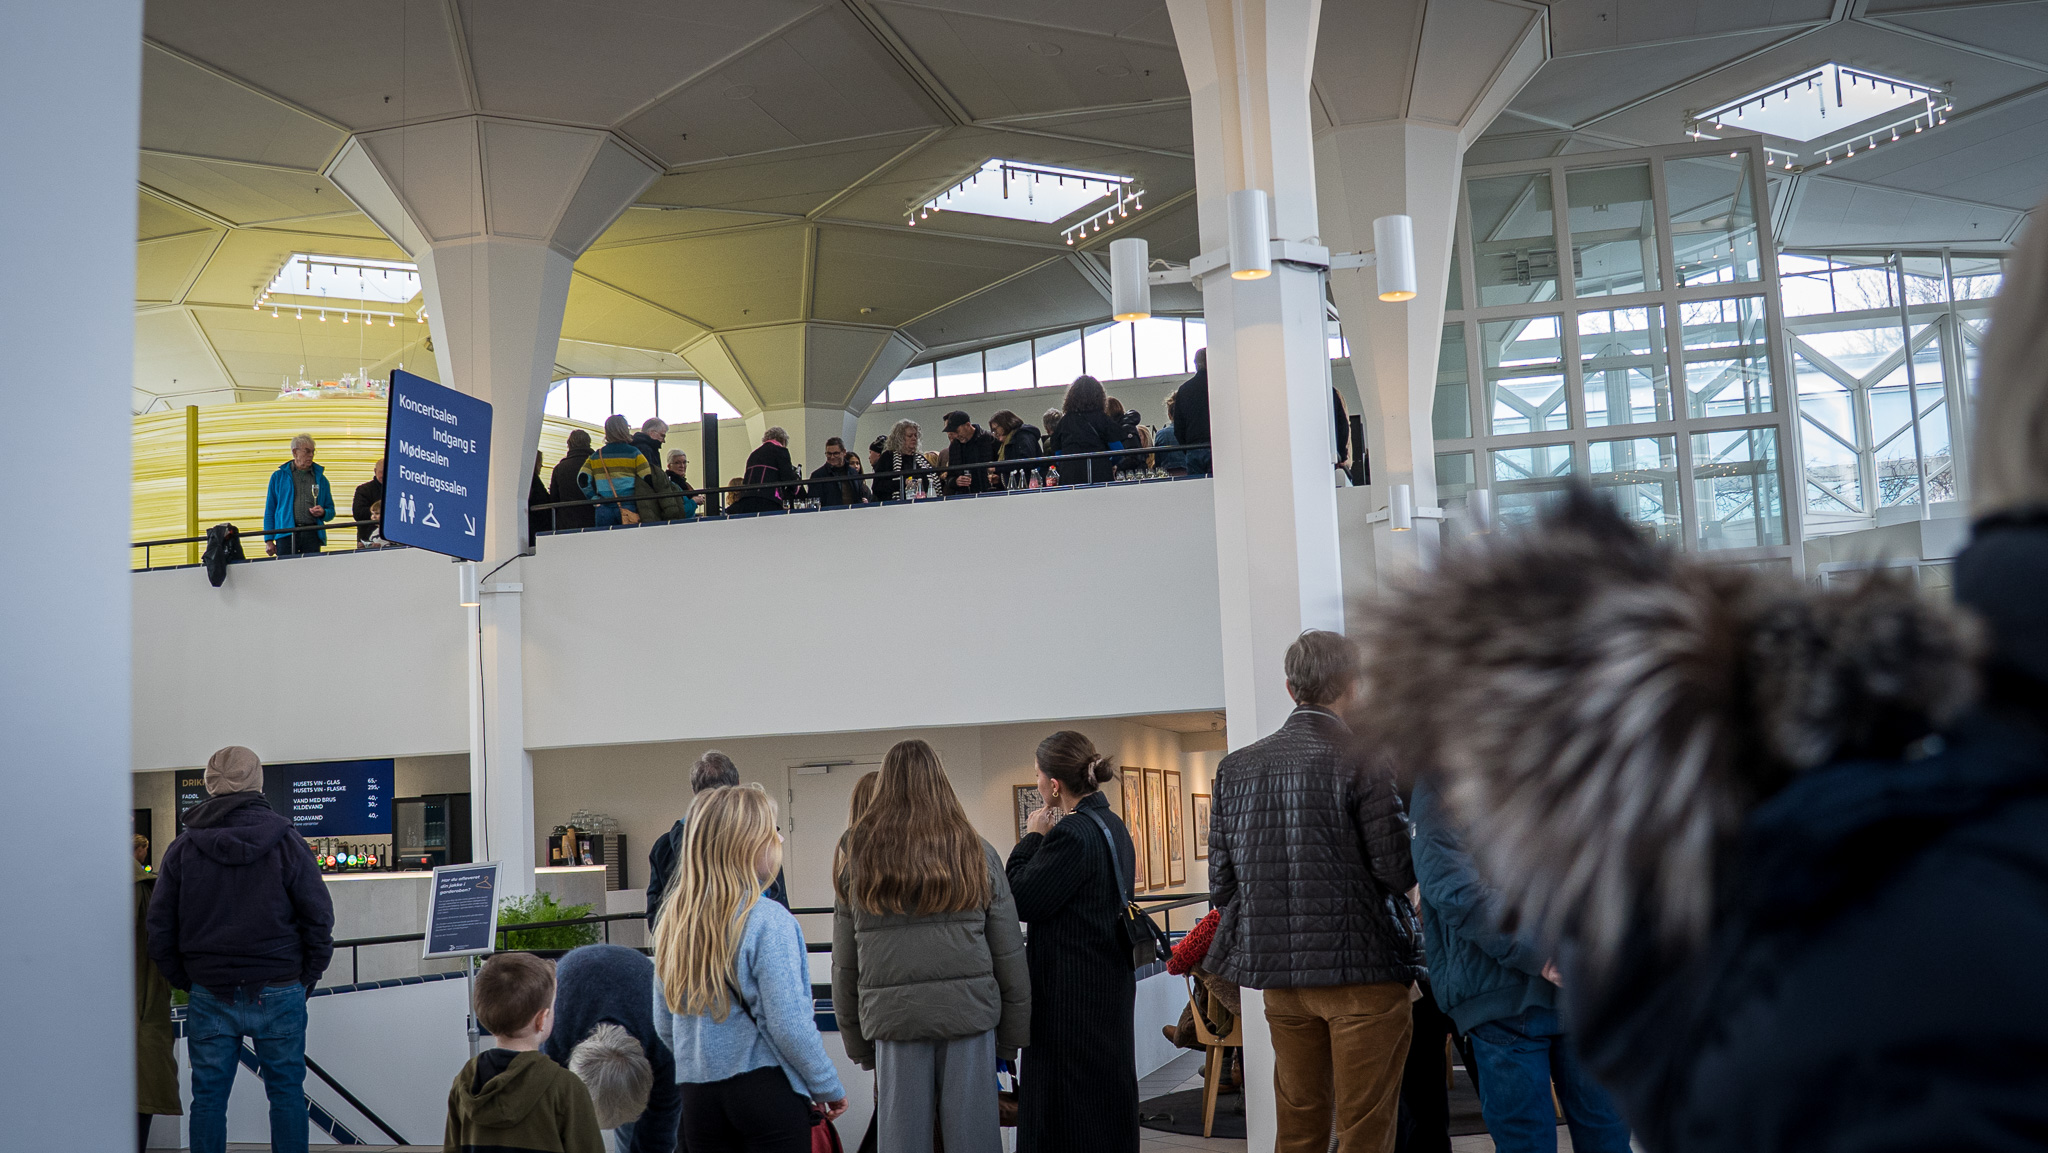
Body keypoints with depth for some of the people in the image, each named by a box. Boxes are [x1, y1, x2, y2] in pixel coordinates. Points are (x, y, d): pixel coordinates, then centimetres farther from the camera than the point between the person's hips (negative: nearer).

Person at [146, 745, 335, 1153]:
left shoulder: (183, 848, 1)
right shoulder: (285, 841, -5)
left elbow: (159, 928, 4)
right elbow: (319, 917, -5)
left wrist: (185, 981, 13)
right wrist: (306, 977, 6)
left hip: (210, 997, 1)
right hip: (278, 993, -1)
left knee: (208, 1096, 11)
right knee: (286, 1091, 8)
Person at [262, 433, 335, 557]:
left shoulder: (320, 478, 18)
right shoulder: (278, 477, 13)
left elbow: (331, 511, 20)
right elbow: (269, 510, 10)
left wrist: (323, 513, -4)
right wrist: (268, 540, 1)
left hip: (312, 535, 1)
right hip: (286, 534, -1)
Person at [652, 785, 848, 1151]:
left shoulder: (675, 919, 5)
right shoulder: (767, 921, -14)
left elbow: (663, 1025, 12)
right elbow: (789, 1024, -15)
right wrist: (827, 1087, -2)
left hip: (697, 1094, 6)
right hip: (766, 1091, -6)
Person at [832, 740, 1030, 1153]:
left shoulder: (859, 861, 4)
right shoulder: (976, 854, 2)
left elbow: (845, 965, 7)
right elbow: (1010, 955, 3)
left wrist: (856, 1042, 14)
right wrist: (1013, 1035, 10)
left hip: (893, 1016, 0)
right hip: (969, 1011, 0)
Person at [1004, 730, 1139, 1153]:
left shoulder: (1072, 833, -21)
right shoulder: (1113, 825, 10)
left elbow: (1022, 901, -18)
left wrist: (1032, 838, -8)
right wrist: (1043, 839, 10)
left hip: (1070, 990, -10)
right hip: (1112, 981, 10)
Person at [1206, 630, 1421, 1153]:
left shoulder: (1235, 767, 4)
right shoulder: (1364, 761, -12)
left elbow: (1221, 885, 5)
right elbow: (1399, 871, -13)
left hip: (1280, 976, 5)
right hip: (1363, 970, -5)